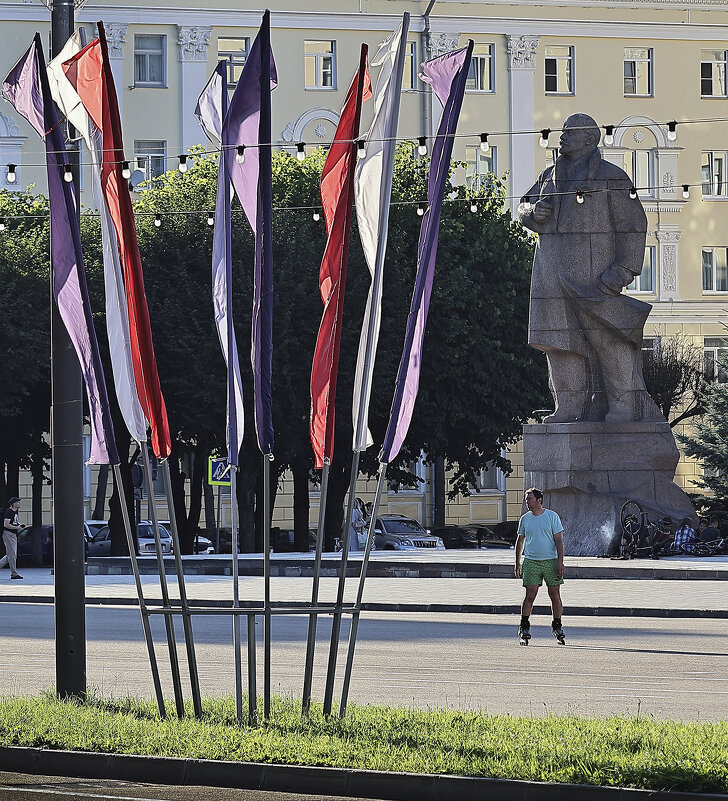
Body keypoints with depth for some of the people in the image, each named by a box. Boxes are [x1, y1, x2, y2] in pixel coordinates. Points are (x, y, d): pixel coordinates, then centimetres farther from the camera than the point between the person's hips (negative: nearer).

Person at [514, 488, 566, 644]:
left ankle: (557, 628, 13)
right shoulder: (525, 519, 9)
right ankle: (524, 628, -3)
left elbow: (559, 540, -2)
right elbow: (520, 541, 17)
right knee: (530, 595, -7)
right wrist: (517, 563, 12)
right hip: (531, 561, 1)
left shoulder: (552, 517, 0)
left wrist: (560, 563, -9)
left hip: (551, 561, -1)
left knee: (555, 595, 2)